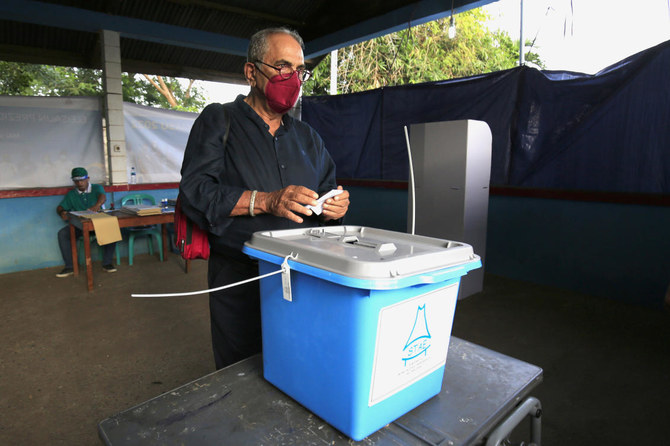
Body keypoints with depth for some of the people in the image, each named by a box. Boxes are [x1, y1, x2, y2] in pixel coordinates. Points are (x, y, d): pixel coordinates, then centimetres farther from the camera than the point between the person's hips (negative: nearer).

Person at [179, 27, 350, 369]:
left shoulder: (308, 137, 16)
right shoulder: (218, 121, 1)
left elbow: (326, 196, 16)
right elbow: (195, 192, -12)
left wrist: (333, 208, -9)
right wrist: (265, 201, -24)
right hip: (240, 280, -3)